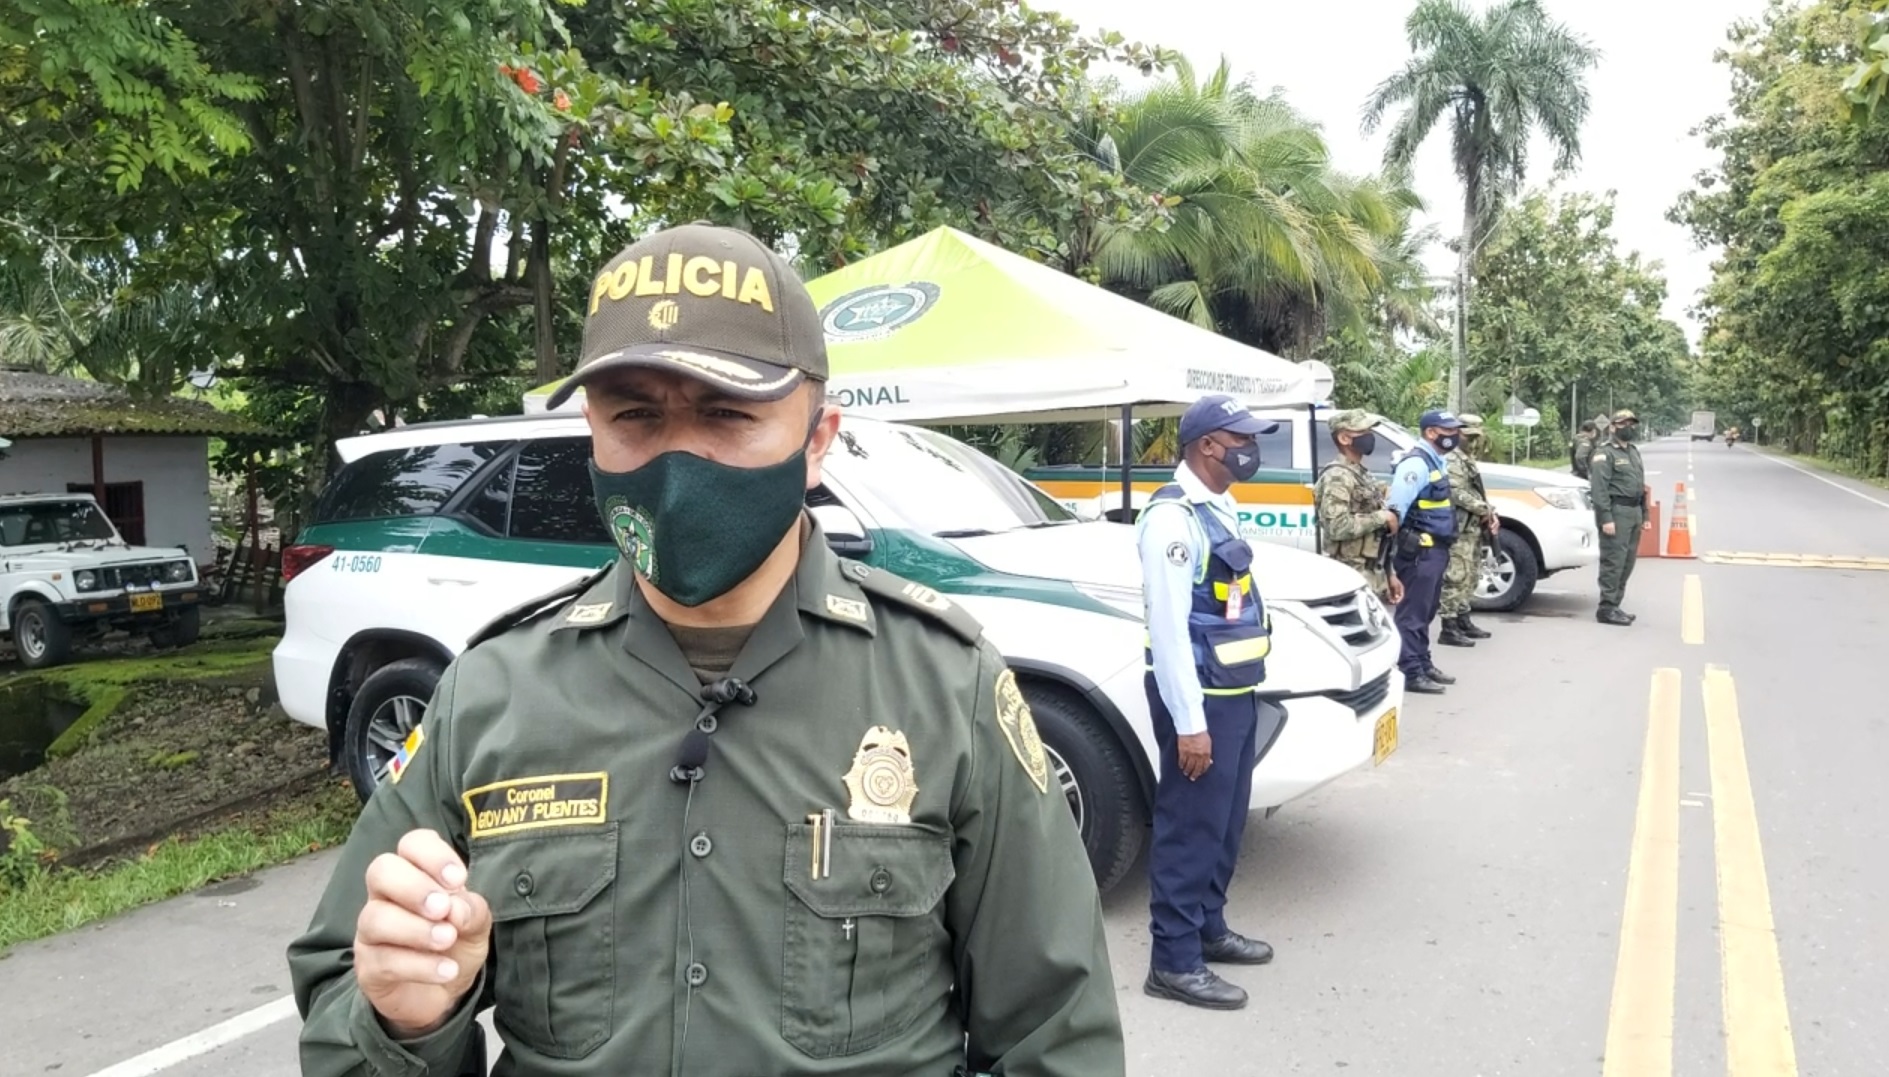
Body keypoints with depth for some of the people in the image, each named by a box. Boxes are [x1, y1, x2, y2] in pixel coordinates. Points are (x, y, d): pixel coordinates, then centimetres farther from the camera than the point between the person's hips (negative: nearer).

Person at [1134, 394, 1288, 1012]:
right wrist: (1190, 722, -22)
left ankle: (1208, 928, 33)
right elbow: (1168, 627, -21)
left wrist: (1242, 692, 16)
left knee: (1225, 824, 18)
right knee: (1191, 828, -2)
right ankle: (1174, 961, 8)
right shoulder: (1173, 517, -17)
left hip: (1237, 693, 9)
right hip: (1201, 700, -9)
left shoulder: (1218, 508, 13)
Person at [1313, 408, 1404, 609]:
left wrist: (1389, 574, 19)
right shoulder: (1338, 477, -13)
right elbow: (1337, 528, -27)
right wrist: (1382, 517, -15)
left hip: (1372, 576, 10)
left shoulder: (1362, 475, 17)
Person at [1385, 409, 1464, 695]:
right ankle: (1411, 673, -3)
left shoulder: (1436, 461, 15)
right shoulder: (1416, 463, -17)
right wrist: (1394, 538, -15)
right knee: (1413, 613, -6)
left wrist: (1443, 547, 14)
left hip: (1436, 549, 10)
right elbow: (1396, 506, -23)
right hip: (1419, 550, -10)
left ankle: (1424, 665, 26)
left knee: (1426, 612, 17)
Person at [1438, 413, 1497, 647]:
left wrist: (1488, 513, 7)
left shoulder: (1467, 460, 20)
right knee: (1456, 578, -11)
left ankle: (1463, 622, 26)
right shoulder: (1453, 460, -12)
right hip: (1460, 529, -11)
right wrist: (1484, 508, -15)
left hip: (1473, 529, 11)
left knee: (1469, 577, 17)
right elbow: (1456, 493, -22)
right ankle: (1449, 629, -11)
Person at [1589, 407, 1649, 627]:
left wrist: (1644, 515, 20)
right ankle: (1606, 609, -7)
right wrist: (1606, 518, -22)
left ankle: (1615, 605, 17)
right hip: (1616, 511, -9)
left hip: (1634, 512, 9)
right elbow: (1599, 488, -16)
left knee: (1627, 562, 10)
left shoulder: (1633, 451, 21)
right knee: (1613, 562, -10)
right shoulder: (1605, 453, -8)